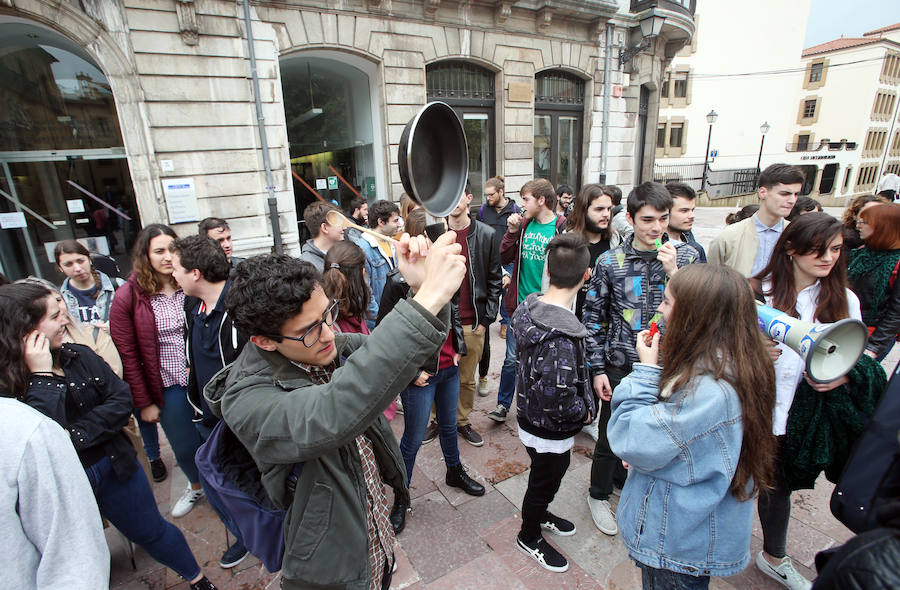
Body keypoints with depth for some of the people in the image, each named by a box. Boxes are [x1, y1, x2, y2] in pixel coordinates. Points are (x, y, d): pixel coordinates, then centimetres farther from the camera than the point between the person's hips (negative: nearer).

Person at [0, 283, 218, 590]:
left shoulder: (78, 355, -6)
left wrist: (74, 435, -20)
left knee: (151, 531, 20)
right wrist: (41, 375, -27)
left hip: (113, 465, 3)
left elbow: (122, 400, -9)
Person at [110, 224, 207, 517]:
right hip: (169, 387, -1)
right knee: (184, 446, 16)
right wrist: (144, 402, -5)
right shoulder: (127, 297, -9)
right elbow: (127, 355, -6)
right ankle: (196, 485, 46)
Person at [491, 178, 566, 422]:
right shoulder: (523, 224, 4)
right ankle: (503, 404, 30)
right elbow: (505, 258, 4)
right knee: (512, 358, 12)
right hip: (519, 304, 3)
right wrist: (512, 231, -9)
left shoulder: (562, 227, -10)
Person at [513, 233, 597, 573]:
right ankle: (529, 537, 46)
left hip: (530, 416, 8)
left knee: (544, 480, 32)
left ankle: (539, 514, 58)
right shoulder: (561, 335, -36)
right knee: (545, 483, 20)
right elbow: (554, 397, -36)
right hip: (550, 433, -7)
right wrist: (585, 411, -16)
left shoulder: (531, 308, -8)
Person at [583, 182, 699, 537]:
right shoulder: (610, 262, -8)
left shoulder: (685, 256, -3)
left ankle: (625, 478, 47)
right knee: (611, 436, 12)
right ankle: (599, 494, 36)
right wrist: (597, 369, -6)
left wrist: (674, 272, -21)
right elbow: (594, 319, -3)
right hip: (621, 367, -2)